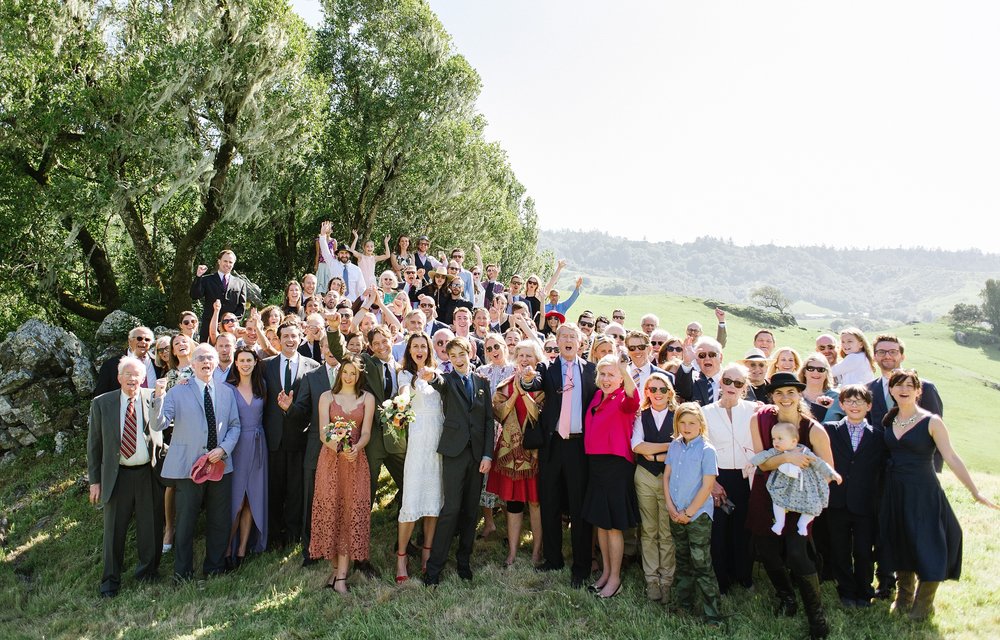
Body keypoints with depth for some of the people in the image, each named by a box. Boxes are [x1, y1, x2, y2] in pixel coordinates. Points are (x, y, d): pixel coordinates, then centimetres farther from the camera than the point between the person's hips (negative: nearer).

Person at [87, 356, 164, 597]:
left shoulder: (153, 399, 1)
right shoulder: (102, 403, 2)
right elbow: (94, 443, 5)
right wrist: (94, 480, 4)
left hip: (149, 473, 0)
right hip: (116, 475, 0)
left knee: (150, 528, 10)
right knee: (114, 529, 8)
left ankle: (147, 573, 30)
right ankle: (111, 580, 26)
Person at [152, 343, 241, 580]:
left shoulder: (226, 392, 9)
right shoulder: (177, 392, -1)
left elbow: (235, 426, 9)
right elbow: (157, 425, -10)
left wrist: (223, 449, -8)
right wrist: (159, 397, -27)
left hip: (221, 464, 3)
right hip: (188, 465, -3)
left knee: (220, 520, 11)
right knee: (186, 521, 6)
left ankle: (215, 567, 28)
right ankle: (182, 573, 23)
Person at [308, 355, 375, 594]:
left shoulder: (367, 399, 7)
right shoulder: (327, 397, 7)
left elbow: (366, 433, 0)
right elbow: (323, 433, -2)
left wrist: (355, 448, -22)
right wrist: (338, 448, -23)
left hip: (355, 461, 0)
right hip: (330, 460, 0)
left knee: (351, 513, -4)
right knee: (330, 511, 0)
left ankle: (341, 577, -1)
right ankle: (334, 568, 16)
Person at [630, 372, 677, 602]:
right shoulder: (641, 416, 5)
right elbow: (637, 446, -9)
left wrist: (655, 455, -12)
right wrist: (669, 445, -12)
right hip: (645, 477, 2)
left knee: (667, 532, 1)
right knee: (649, 531, 9)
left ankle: (666, 580, 13)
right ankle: (651, 579, 18)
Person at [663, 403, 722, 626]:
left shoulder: (706, 450, -12)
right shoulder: (674, 446, 4)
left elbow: (707, 485, -14)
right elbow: (666, 476, 7)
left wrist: (688, 512, -12)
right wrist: (671, 507, -3)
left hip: (698, 515, -5)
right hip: (676, 514, 5)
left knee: (701, 565, -2)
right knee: (682, 561, 17)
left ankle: (713, 614, 8)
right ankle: (683, 603, 30)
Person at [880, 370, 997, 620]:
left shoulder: (931, 422, -9)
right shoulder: (889, 421, 4)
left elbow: (951, 457, -12)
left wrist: (975, 491, -15)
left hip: (923, 493, -4)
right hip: (895, 493, 4)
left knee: (927, 546, 3)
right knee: (900, 545, 13)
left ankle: (924, 604, 22)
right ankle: (903, 598, 31)